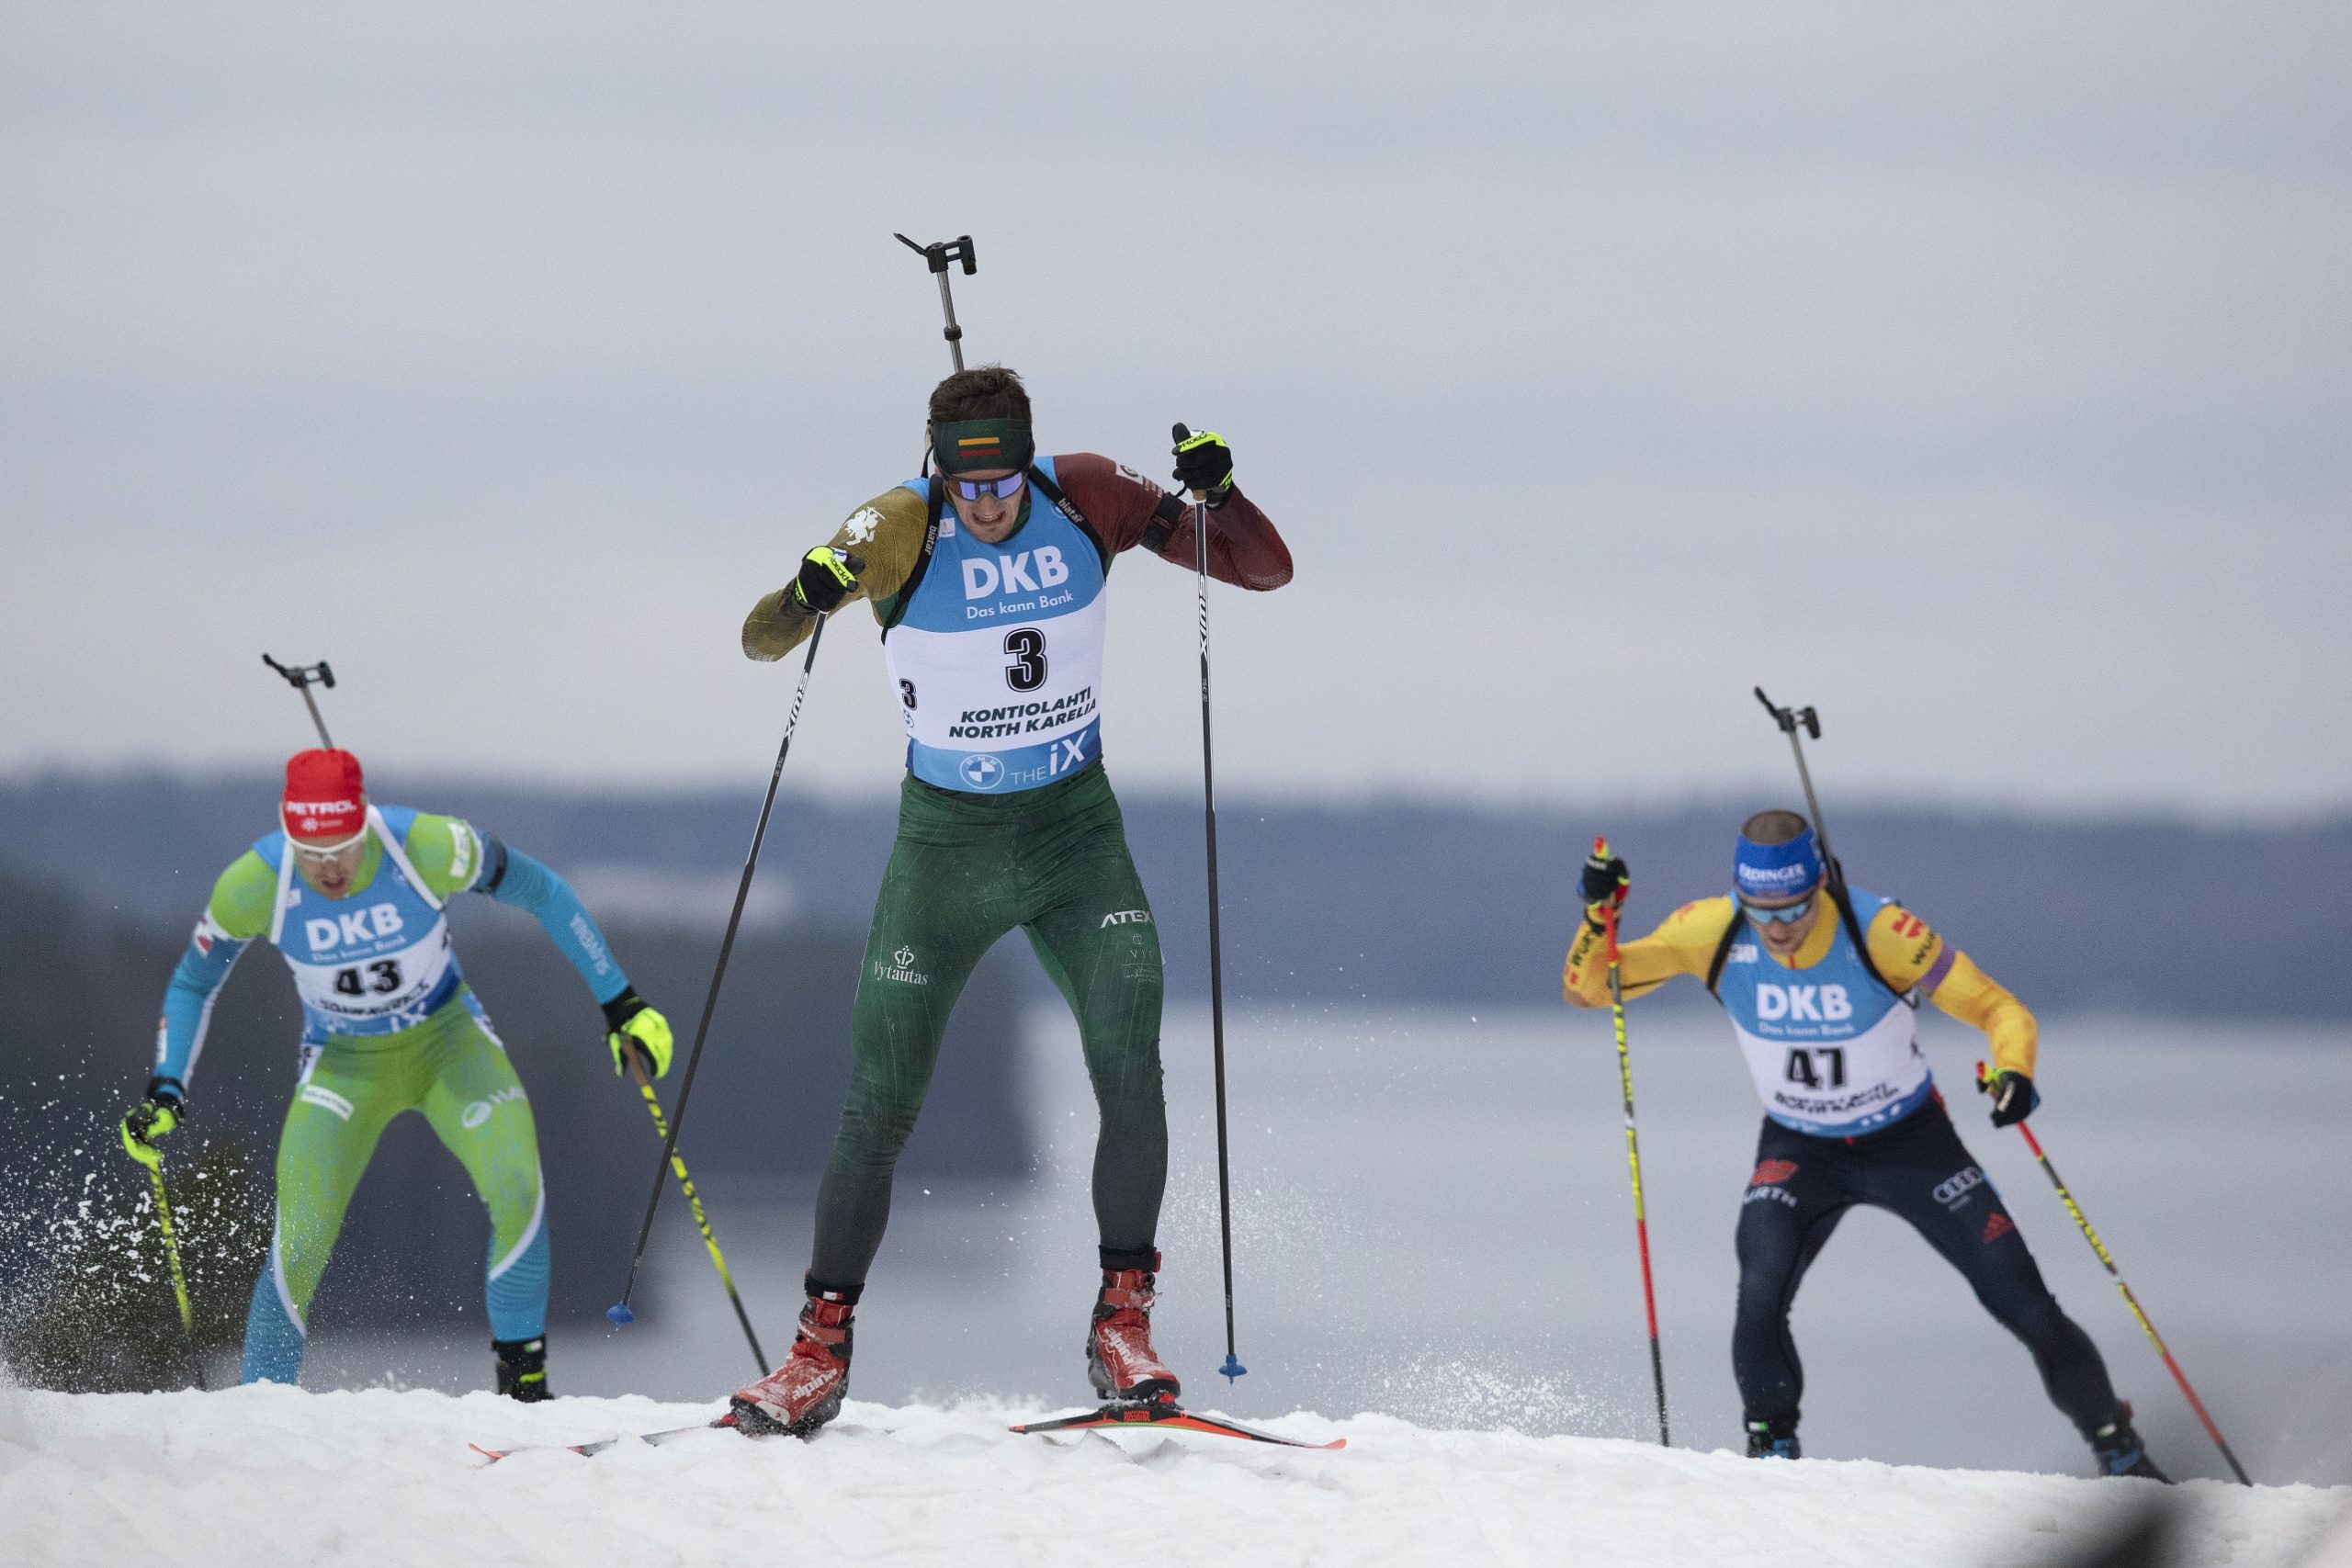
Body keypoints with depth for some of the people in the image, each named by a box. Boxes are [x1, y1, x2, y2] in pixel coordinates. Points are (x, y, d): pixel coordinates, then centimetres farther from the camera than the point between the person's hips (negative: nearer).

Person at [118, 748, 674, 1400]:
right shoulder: (253, 886, -25)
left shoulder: (430, 847, -29)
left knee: (518, 1190, -25)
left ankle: (523, 1375, -5)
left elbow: (540, 893, -11)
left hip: (448, 1039, 0)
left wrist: (620, 1003, -9)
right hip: (344, 1065, 0)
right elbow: (192, 985, -6)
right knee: (298, 1251, -15)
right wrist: (165, 1092, -18)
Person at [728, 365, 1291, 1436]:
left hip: (1076, 834, 1)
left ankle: (1123, 1319, -7)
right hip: (946, 842, -1)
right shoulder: (901, 529, -16)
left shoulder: (1087, 500, -11)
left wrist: (1216, 496, -26)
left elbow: (1265, 571, -5)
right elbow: (759, 641, -19)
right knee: (880, 1104, -2)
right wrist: (809, 595, -42)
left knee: (1132, 1070, -18)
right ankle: (821, 1348, 11)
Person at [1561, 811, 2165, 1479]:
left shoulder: (1878, 930, -28)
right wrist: (1598, 916, -34)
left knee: (2023, 1304, -2)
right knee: (1760, 1298, -25)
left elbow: (1996, 1007, -21)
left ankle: (2115, 1445, 20)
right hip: (1799, 1149, 1)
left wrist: (2013, 1073, -42)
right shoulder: (1712, 932, -21)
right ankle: (1771, 1448, 0)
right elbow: (1586, 988, -15)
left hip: (1911, 1141, -1)